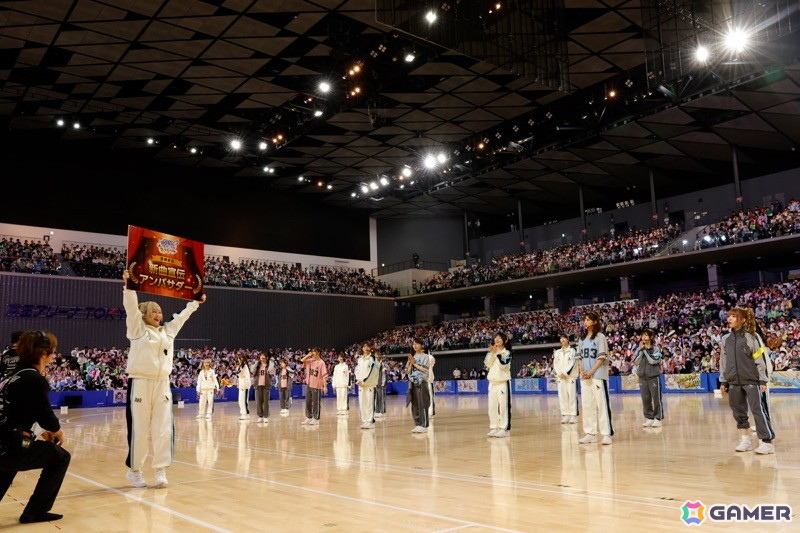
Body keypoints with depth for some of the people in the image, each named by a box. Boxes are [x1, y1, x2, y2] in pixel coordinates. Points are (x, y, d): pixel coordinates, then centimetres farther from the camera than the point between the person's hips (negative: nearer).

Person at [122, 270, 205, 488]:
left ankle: (160, 470, 7)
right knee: (139, 430, 0)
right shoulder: (137, 328, 3)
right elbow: (131, 307, -9)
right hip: (140, 384, -4)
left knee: (163, 430, 0)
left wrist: (196, 302, 33)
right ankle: (134, 470, 15)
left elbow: (182, 315, 28)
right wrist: (129, 286, -20)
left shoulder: (168, 330, 16)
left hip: (162, 384, 4)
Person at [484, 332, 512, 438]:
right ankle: (494, 428, 15)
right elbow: (487, 364, -2)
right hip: (492, 382, 5)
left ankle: (505, 429, -1)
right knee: (492, 407, 7)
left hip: (503, 382, -5)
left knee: (504, 406, -6)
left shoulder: (507, 353, -3)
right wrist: (491, 352, -11)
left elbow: (503, 364, -18)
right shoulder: (491, 352, 11)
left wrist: (497, 353, -21)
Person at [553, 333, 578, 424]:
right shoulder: (557, 352, 14)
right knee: (562, 396, 2)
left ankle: (573, 415, -5)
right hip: (560, 377, 4)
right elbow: (555, 364, 10)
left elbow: (573, 363, -5)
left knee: (572, 396, -7)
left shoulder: (572, 351, 3)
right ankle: (565, 415, 6)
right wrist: (559, 374, -6)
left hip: (571, 376, -4)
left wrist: (566, 373, -12)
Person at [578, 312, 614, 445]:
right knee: (587, 405, 7)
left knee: (602, 404, -6)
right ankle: (591, 434, 13)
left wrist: (591, 372, -14)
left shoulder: (600, 337, -3)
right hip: (585, 378, 6)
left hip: (598, 376, -6)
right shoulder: (583, 339, 15)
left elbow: (602, 357, -8)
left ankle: (607, 434, -3)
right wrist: (582, 371, -1)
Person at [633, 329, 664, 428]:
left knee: (656, 399, -1)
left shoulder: (656, 349, -3)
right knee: (645, 399, 6)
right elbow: (636, 362, -4)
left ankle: (658, 418, 8)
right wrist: (641, 350, -9)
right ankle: (649, 418, 15)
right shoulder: (639, 349, 7)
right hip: (642, 377, 4)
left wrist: (645, 350, -13)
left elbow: (653, 361, -17)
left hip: (654, 377, -3)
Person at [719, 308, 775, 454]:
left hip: (751, 381, -5)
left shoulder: (750, 338, -5)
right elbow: (723, 361, 13)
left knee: (758, 410, -7)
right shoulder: (725, 339, 8)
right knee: (738, 411, 9)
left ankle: (767, 442, -3)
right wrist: (723, 381, 13)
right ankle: (745, 440, 19)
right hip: (734, 382, 5)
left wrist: (763, 380, -6)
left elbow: (759, 361, -4)